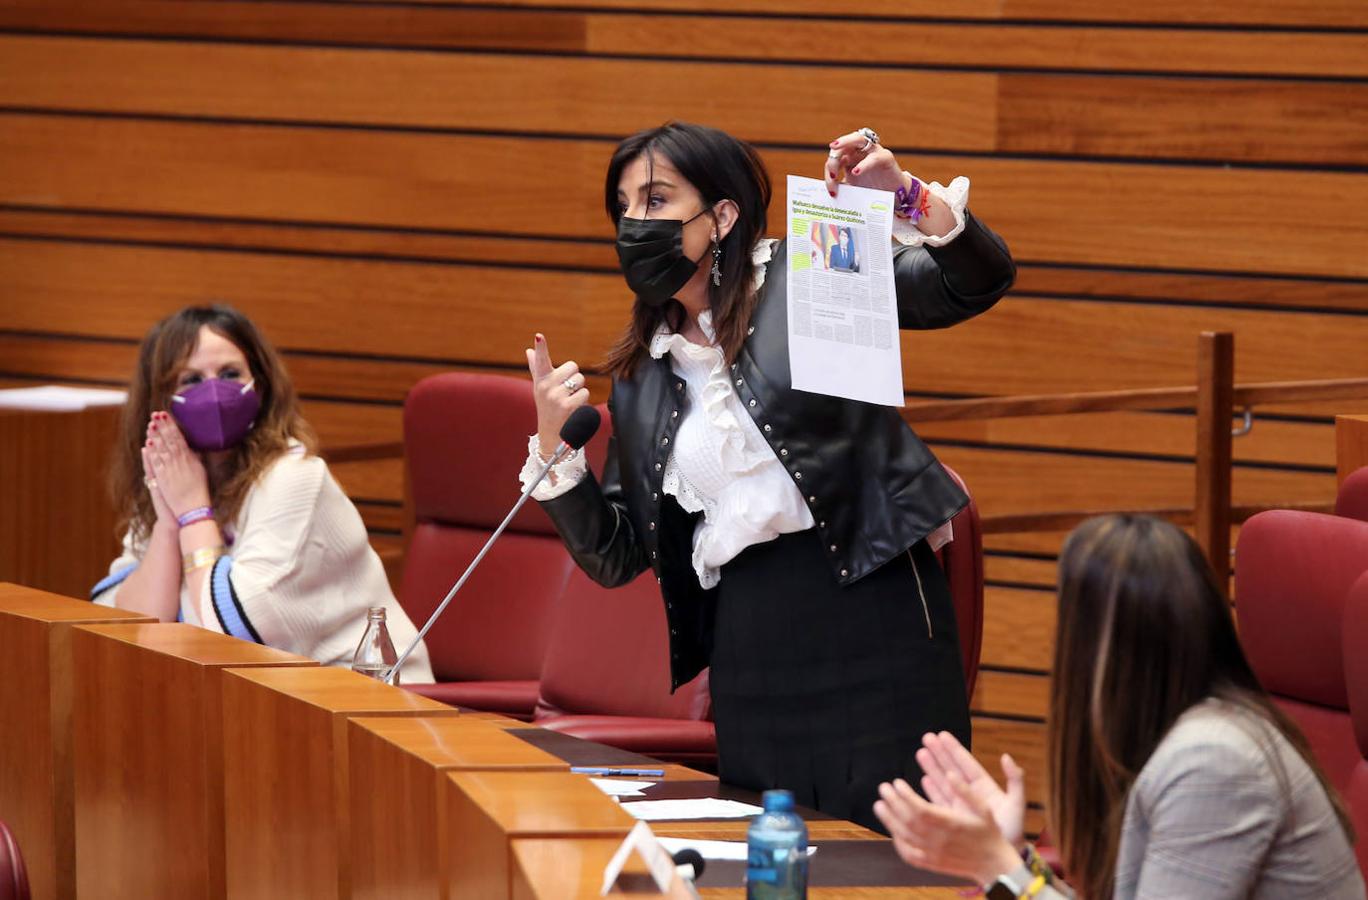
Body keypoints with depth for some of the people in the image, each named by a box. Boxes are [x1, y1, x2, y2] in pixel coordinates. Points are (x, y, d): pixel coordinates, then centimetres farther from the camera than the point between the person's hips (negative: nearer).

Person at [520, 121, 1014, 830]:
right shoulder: (639, 378, 15)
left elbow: (977, 283, -4)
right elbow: (616, 557, 14)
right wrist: (552, 443, 1)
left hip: (870, 611, -5)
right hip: (747, 638, 5)